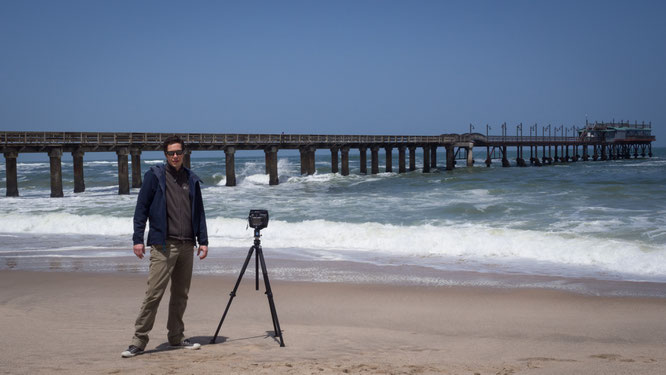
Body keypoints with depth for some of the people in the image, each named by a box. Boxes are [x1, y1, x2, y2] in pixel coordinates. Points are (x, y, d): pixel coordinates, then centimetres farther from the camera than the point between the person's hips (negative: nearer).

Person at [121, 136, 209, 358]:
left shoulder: (191, 180, 13)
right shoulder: (154, 176, 0)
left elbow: (199, 212, 16)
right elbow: (141, 208, -2)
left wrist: (203, 241, 9)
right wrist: (138, 239, -9)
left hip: (187, 246, 5)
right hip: (163, 245, -5)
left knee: (181, 294, 10)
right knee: (154, 293, -9)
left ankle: (176, 337, 20)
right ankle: (139, 340, -3)